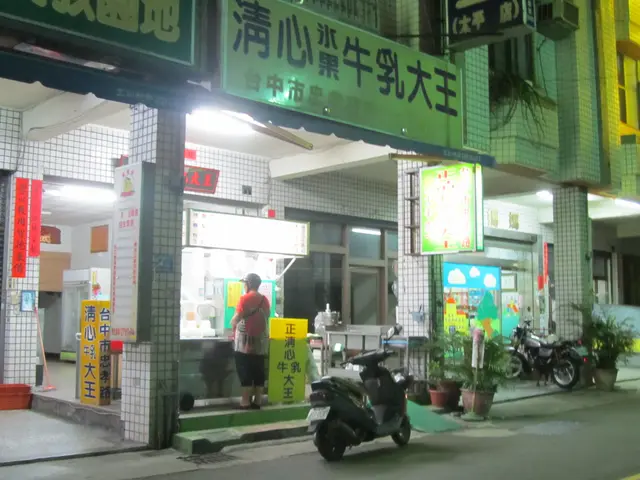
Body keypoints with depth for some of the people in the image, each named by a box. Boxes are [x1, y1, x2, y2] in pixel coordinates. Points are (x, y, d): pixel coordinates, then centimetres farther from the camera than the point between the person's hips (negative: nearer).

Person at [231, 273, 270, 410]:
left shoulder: (245, 298, -9)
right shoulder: (265, 300, 8)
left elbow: (237, 318, -11)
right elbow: (265, 318, 10)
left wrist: (232, 324, 9)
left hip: (246, 341, -6)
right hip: (261, 340, 6)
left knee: (245, 372, -2)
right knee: (258, 372, 8)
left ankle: (245, 402, -1)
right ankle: (257, 401, 10)